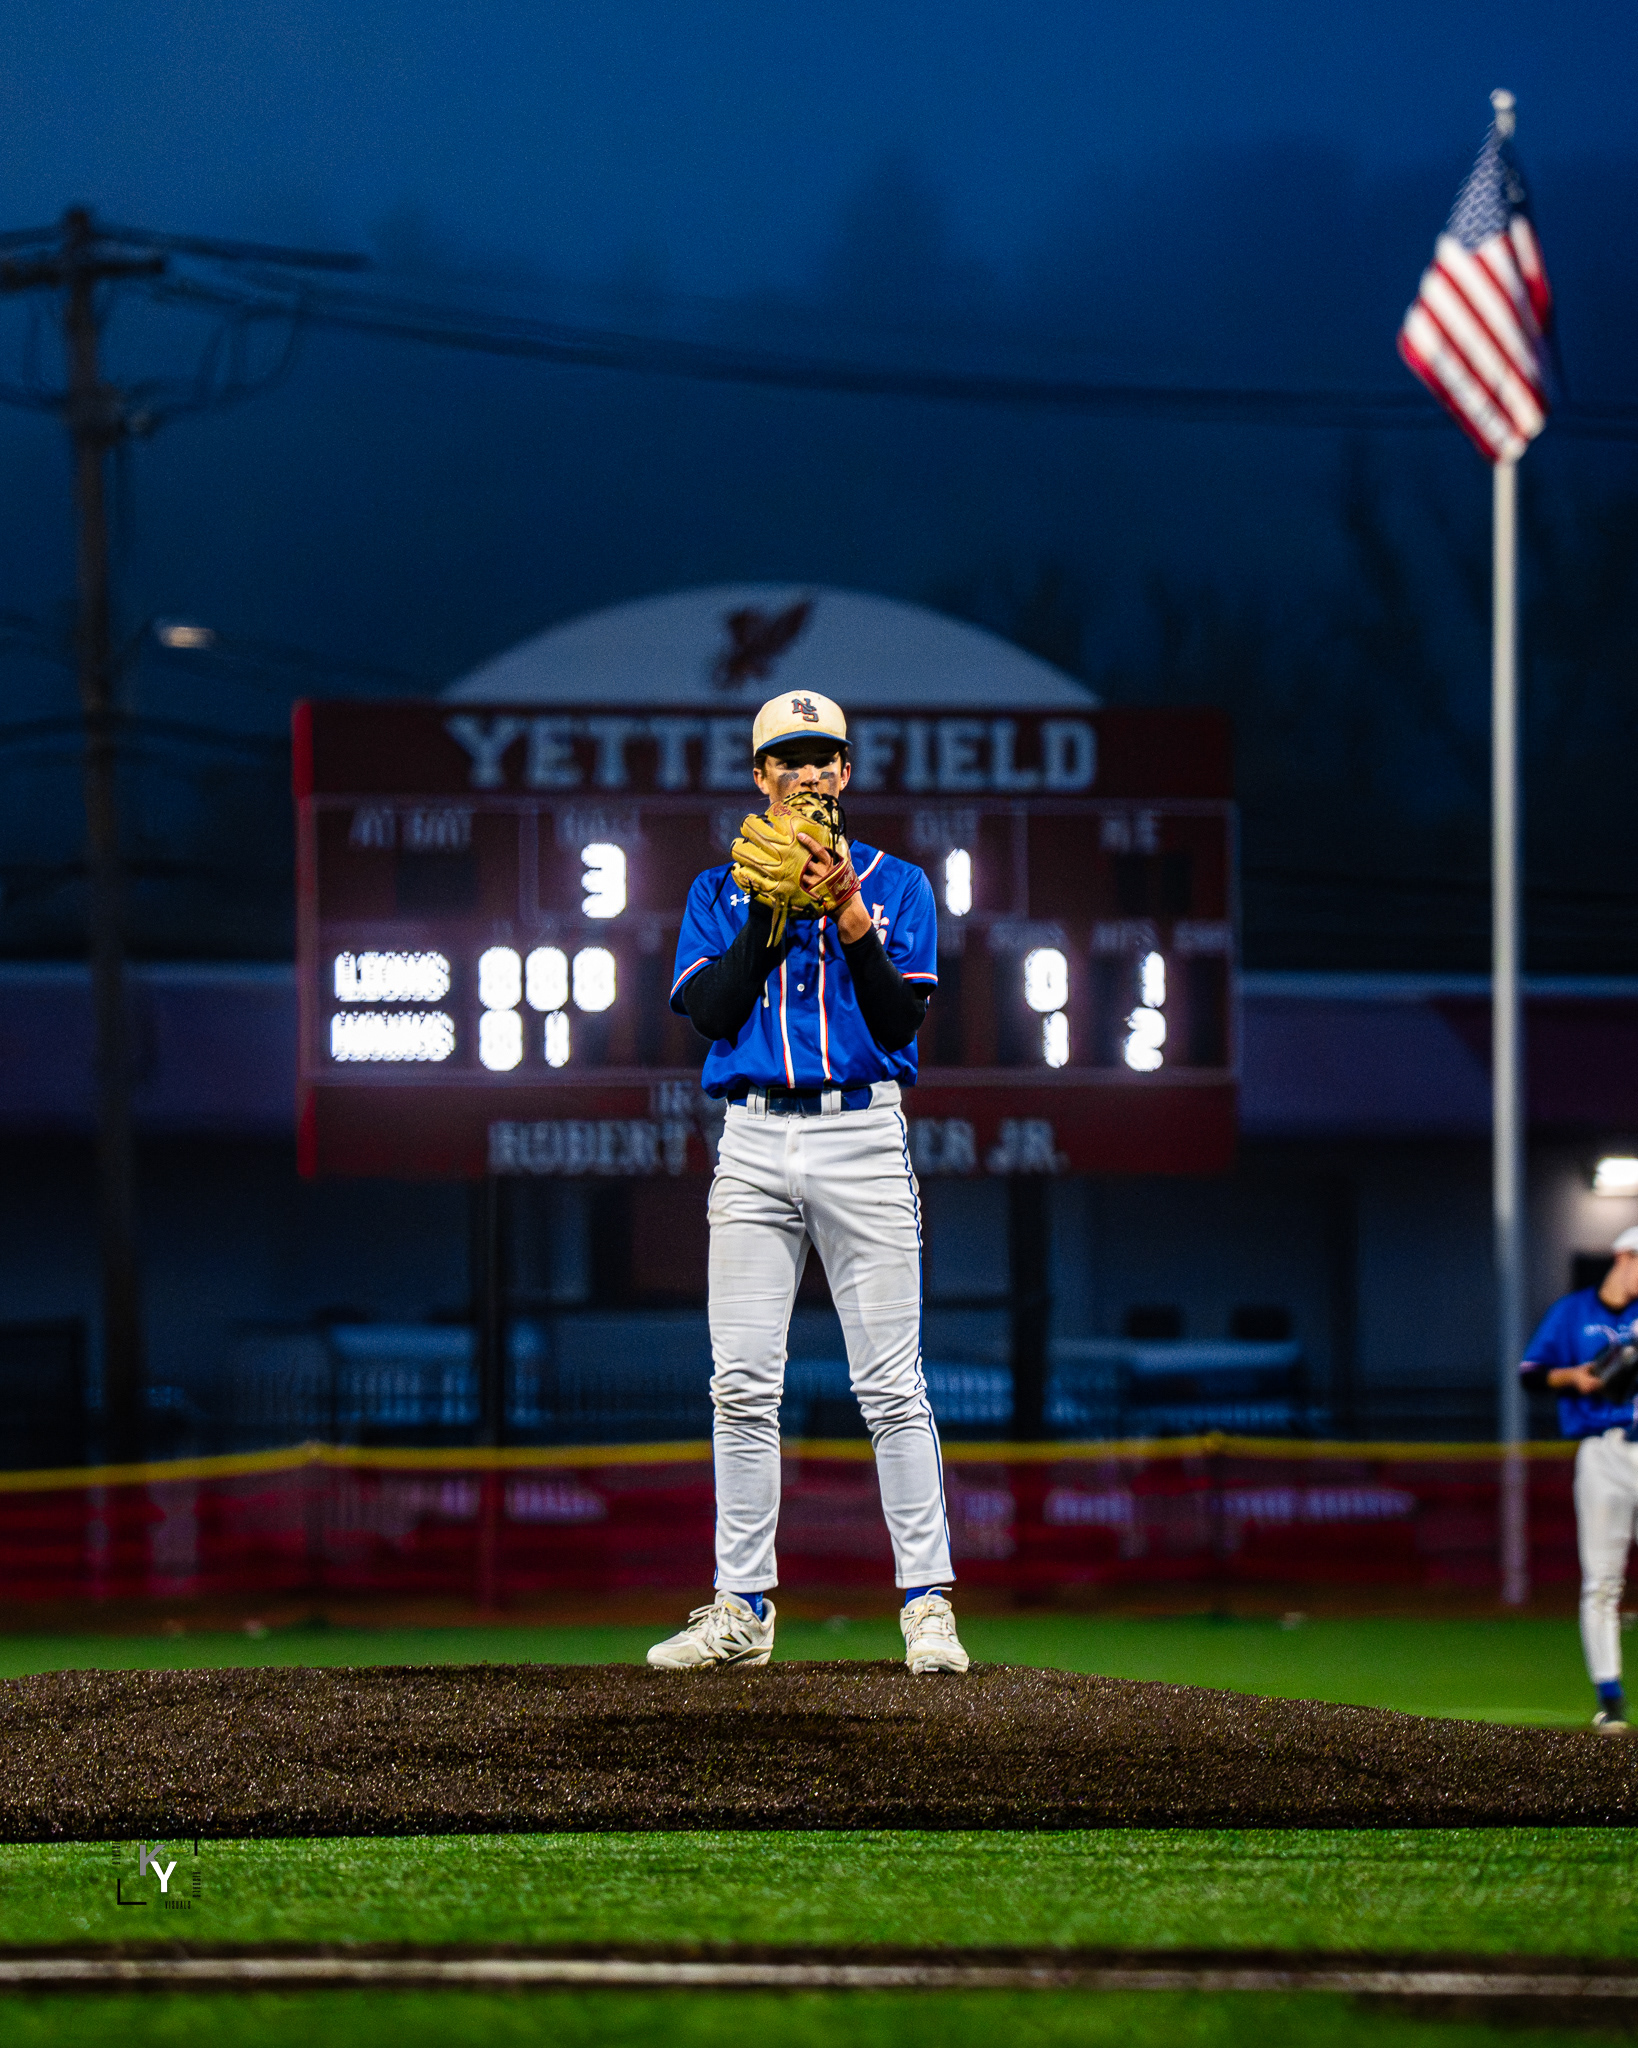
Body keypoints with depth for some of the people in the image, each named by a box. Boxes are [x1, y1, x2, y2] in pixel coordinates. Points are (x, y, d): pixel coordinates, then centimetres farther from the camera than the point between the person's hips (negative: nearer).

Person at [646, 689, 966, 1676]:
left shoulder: (896, 883, 8)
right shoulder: (721, 892, 13)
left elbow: (903, 1019, -4)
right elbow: (711, 1011, -2)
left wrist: (848, 913, -14)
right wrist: (769, 908, -9)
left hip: (862, 1137, -2)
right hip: (753, 1142, 2)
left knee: (892, 1385, -7)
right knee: (743, 1386, 0)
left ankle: (928, 1603, -6)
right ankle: (743, 1607, 5)